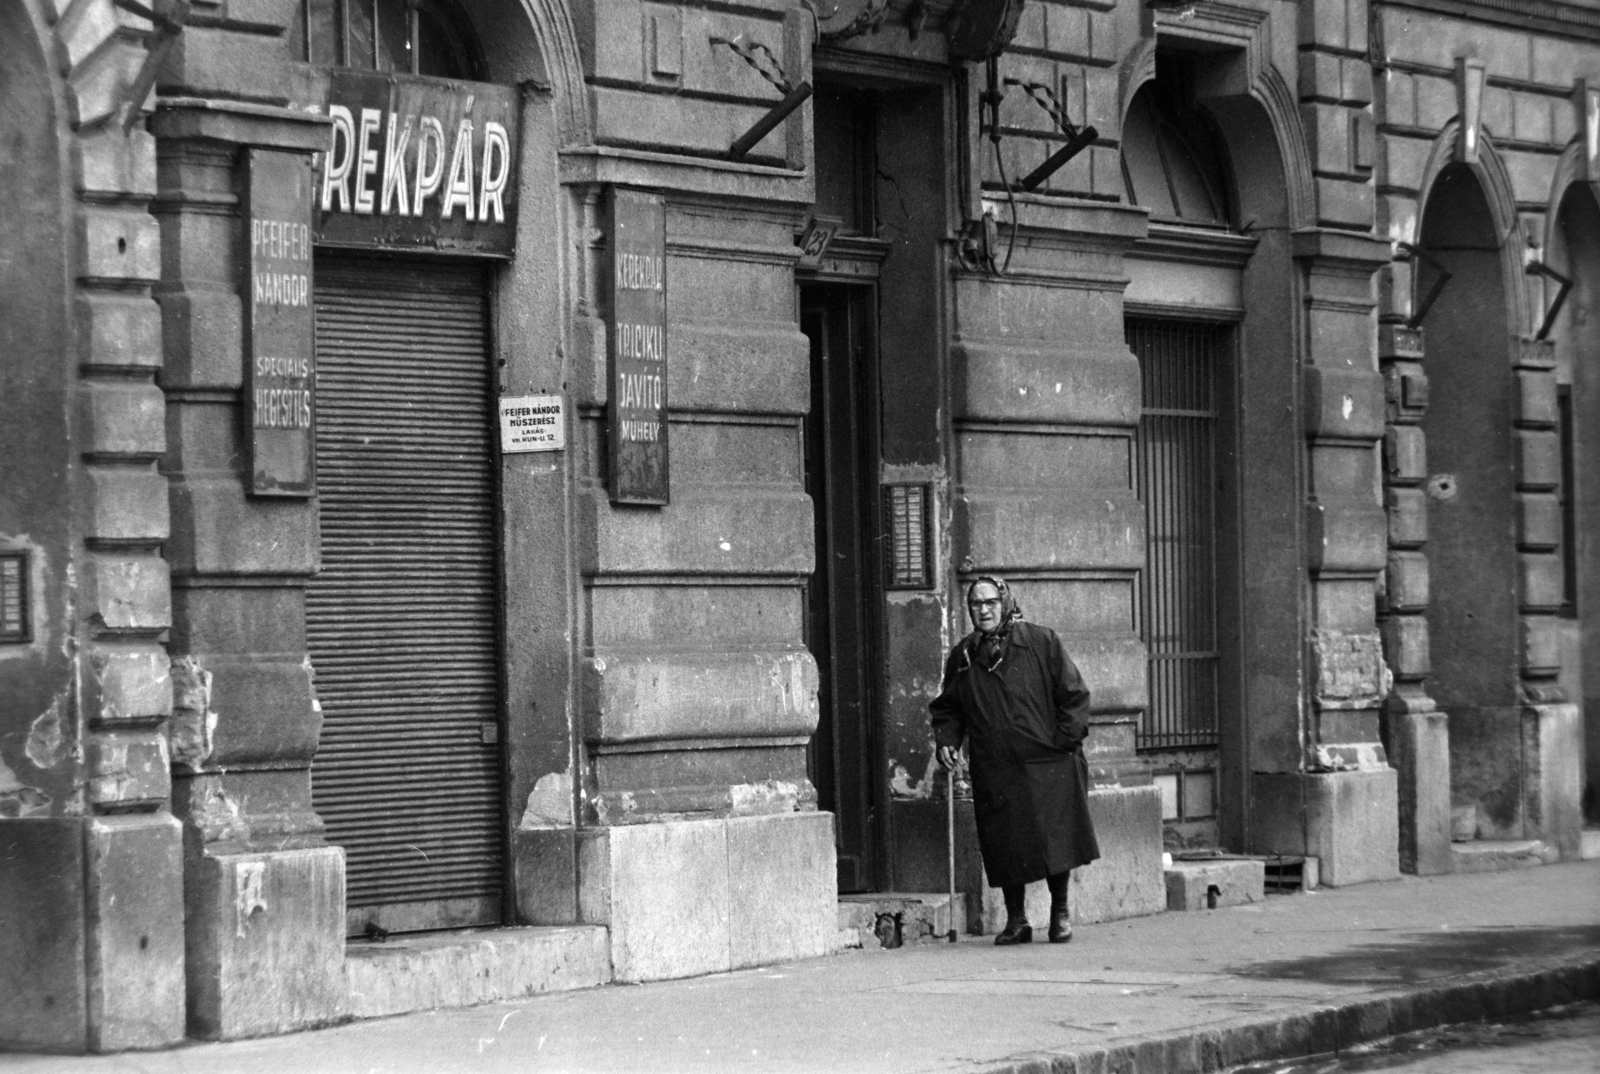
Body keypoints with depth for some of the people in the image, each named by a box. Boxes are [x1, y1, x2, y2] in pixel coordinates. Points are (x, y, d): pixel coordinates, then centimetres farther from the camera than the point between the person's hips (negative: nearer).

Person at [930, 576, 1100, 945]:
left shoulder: (1041, 642, 0)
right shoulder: (962, 657, 9)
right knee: (1005, 846, 1)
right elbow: (948, 707, 19)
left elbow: (1073, 694, 2)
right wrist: (946, 738, 2)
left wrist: (1066, 739, -6)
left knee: (1056, 840, -3)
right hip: (994, 770, 2)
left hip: (1047, 763, -2)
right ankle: (1016, 920, 12)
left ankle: (1060, 912, 13)